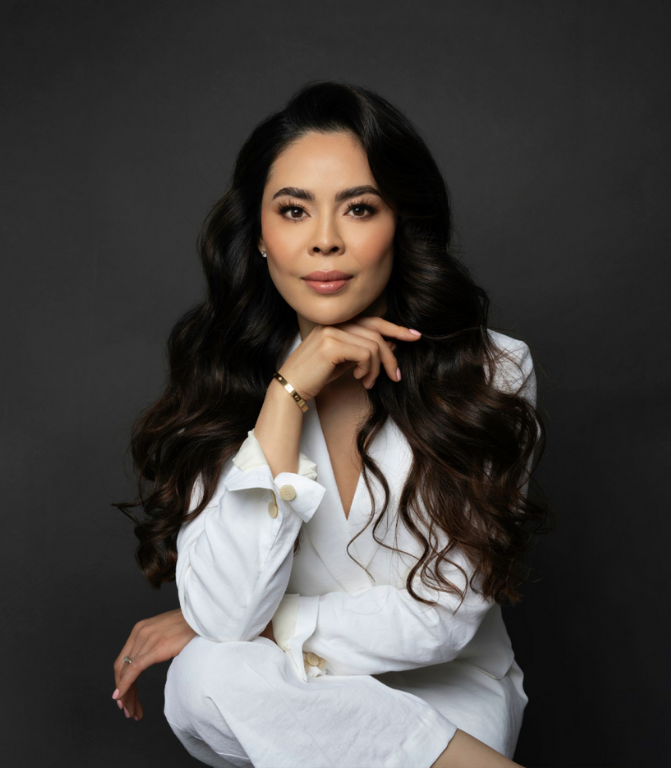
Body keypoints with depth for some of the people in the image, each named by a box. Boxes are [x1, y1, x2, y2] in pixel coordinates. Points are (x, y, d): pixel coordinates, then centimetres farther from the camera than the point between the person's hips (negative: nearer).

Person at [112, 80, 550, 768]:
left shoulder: (491, 372, -11)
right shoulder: (225, 373, -5)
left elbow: (443, 616, -13)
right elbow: (221, 614, -18)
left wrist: (256, 630, -11)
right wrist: (290, 391, -23)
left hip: (445, 692, -2)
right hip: (285, 698, 3)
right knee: (204, 677, -30)